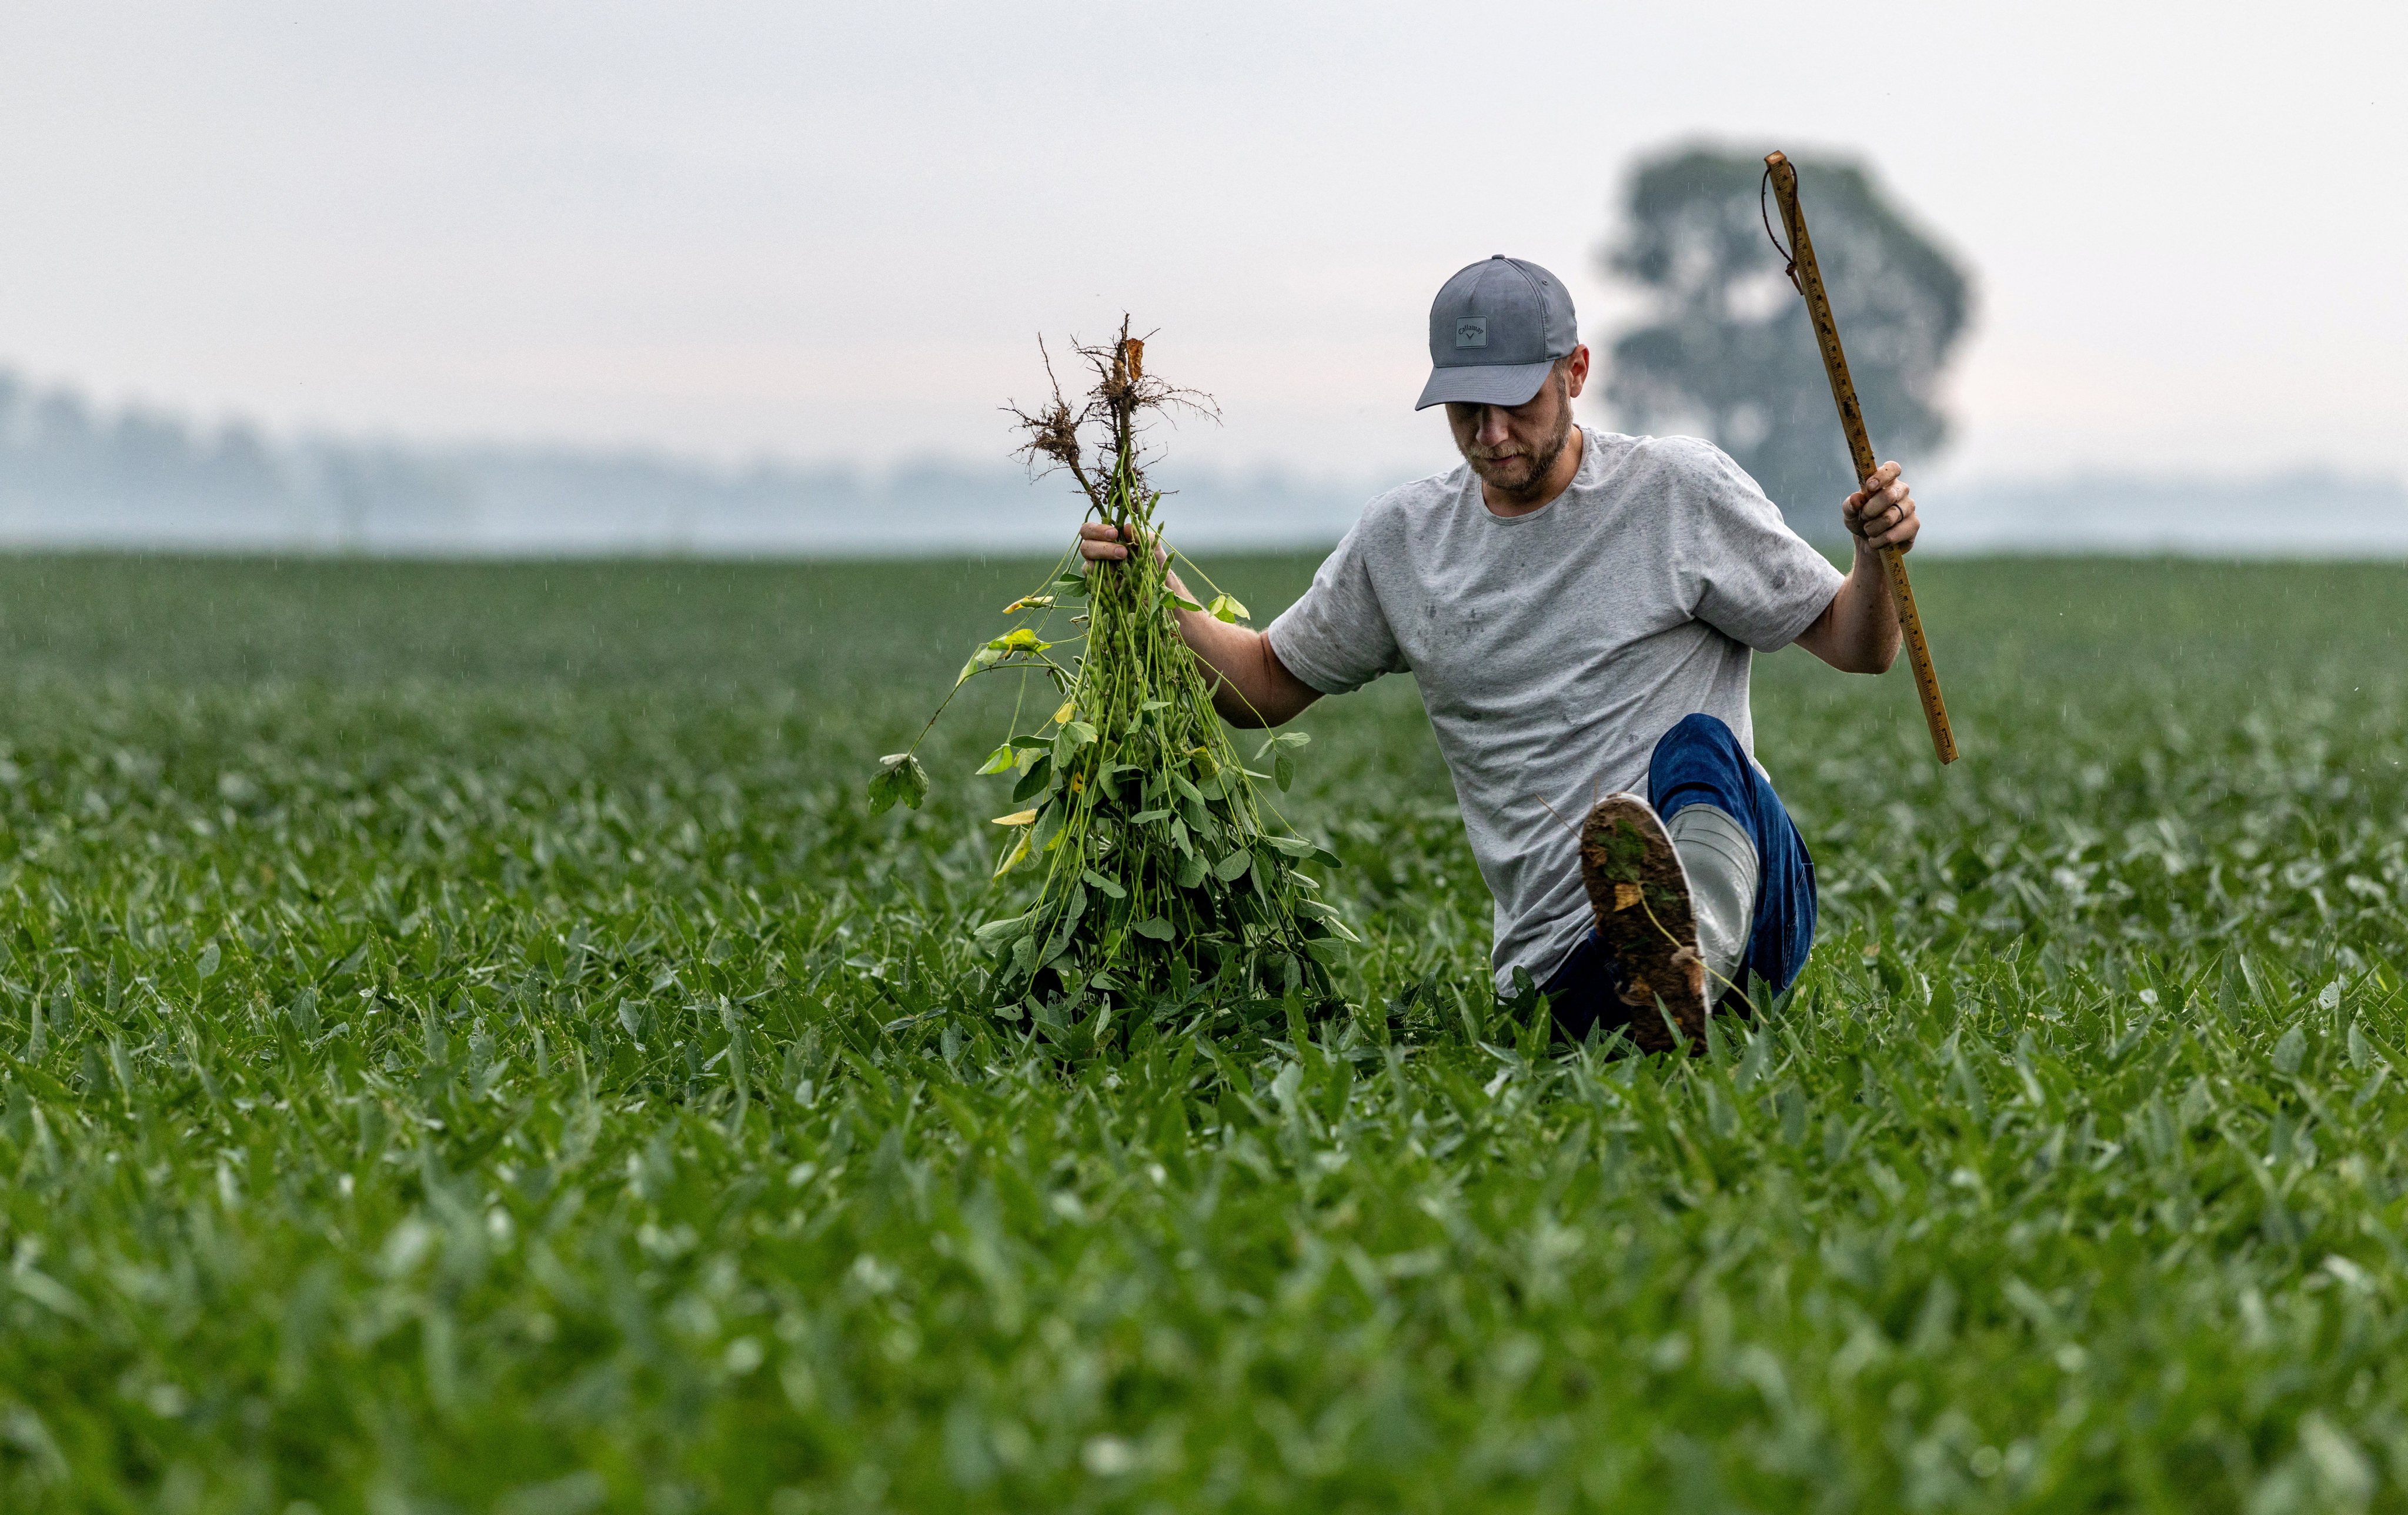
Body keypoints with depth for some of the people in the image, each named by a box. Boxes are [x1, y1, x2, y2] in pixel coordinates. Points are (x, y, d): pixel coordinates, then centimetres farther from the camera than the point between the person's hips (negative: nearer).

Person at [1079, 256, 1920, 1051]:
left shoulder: (1682, 488, 3)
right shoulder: (1401, 538, 12)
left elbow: (1855, 647, 7)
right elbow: (1267, 684, 23)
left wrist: (1878, 558, -16)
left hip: (1747, 889, -2)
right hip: (1562, 961, 2)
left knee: (1696, 746, -39)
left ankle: (1690, 967, -61)